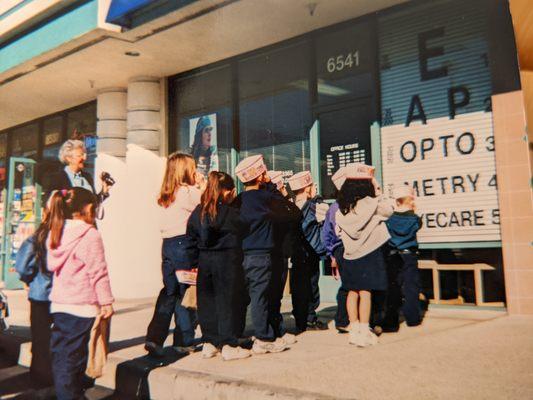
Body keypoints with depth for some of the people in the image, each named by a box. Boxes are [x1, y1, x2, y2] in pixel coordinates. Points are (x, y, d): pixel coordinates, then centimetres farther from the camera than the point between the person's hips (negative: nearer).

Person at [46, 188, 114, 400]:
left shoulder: (56, 233, 10)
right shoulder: (90, 235, -13)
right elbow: (98, 272, -14)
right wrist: (106, 301, -9)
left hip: (58, 303, 8)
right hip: (81, 305, -7)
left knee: (60, 353, 14)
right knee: (73, 356, -1)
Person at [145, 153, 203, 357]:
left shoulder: (165, 195, 12)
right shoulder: (189, 192, -10)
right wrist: (202, 185, 1)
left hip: (168, 245, 7)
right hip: (185, 244, -7)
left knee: (169, 293, 13)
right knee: (185, 293, 5)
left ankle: (155, 338, 8)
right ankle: (184, 341, 14)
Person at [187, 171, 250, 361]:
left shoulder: (198, 212, 4)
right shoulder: (231, 212, -11)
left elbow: (191, 237, 7)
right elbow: (242, 232, -3)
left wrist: (195, 263, 14)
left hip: (204, 261, 5)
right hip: (227, 260, -5)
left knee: (207, 301, 12)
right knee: (227, 301, 2)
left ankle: (209, 343, 21)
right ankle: (228, 346, 6)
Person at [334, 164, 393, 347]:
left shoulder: (341, 208, 2)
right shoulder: (372, 203, -12)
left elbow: (338, 232, 7)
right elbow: (389, 210, 3)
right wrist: (378, 194, 7)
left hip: (349, 255, 5)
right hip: (369, 254, -4)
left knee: (352, 291, 12)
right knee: (365, 292, -1)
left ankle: (354, 330, 18)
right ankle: (364, 332, 3)